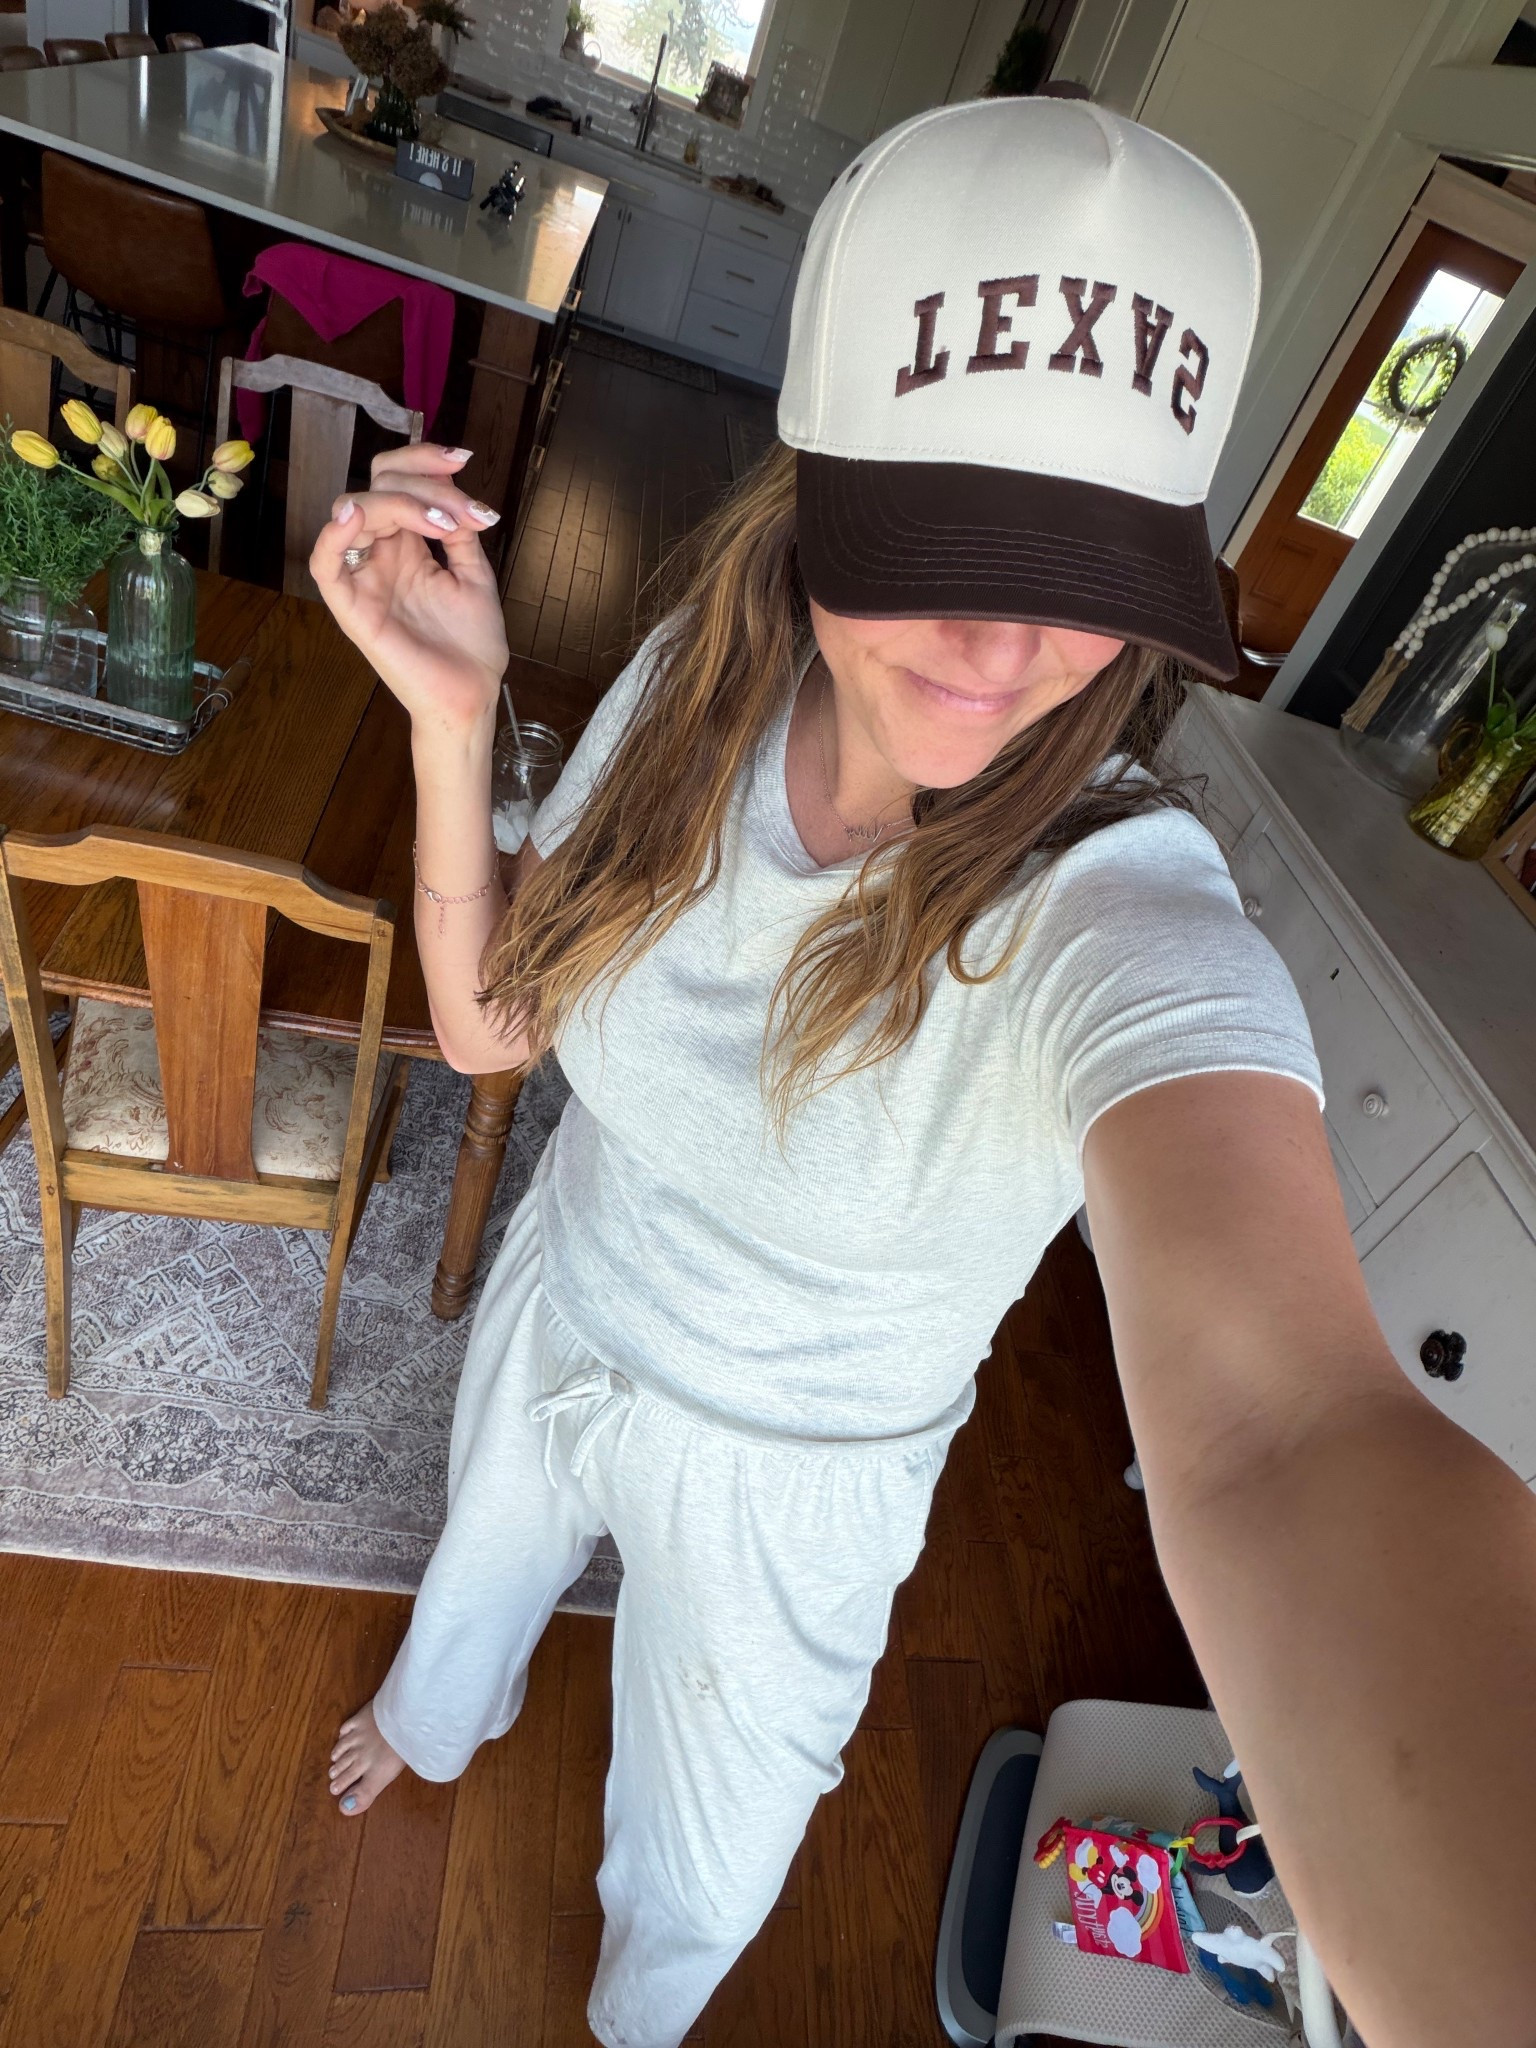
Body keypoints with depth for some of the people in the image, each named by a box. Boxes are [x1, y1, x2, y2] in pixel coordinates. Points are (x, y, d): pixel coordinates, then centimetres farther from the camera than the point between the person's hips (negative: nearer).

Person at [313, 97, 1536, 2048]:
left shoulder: (1125, 921, -36)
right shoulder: (700, 686, -21)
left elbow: (1284, 1428, -52)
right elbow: (486, 1024, -13)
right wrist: (452, 717, -29)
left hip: (785, 1475, -3)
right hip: (557, 1310, 4)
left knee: (693, 1874, 27)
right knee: (485, 1554, 38)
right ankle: (440, 1717, 80)